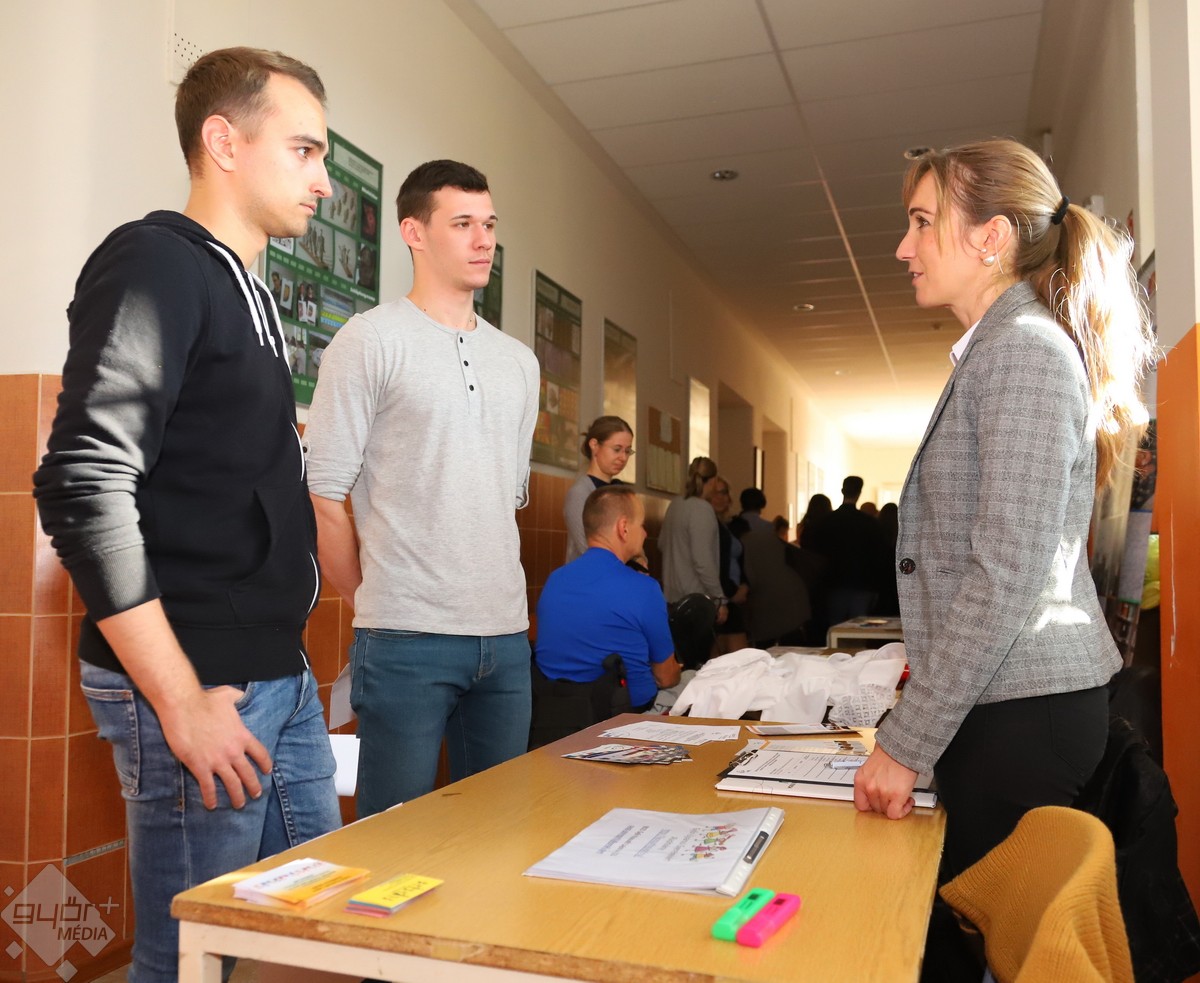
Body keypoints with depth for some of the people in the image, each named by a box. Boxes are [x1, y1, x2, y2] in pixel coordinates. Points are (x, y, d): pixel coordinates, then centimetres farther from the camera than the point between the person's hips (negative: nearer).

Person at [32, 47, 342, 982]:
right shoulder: (155, 264, -10)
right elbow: (82, 487, -20)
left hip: (281, 679, 9)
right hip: (199, 689, -8)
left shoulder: (249, 293, 16)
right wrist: (184, 703, -20)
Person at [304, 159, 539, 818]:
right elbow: (324, 495, -6)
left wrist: (499, 600, 14)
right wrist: (373, 601, -1)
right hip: (407, 640, -6)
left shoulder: (519, 361, 14)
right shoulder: (371, 340, -4)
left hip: (506, 637, 6)